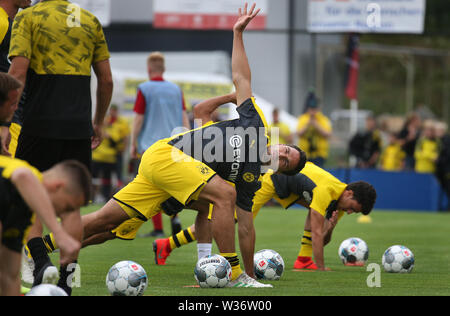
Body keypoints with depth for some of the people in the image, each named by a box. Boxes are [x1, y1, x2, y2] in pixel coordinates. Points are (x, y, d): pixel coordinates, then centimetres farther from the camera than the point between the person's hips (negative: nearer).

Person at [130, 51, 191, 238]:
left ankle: (158, 229, -4)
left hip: (151, 144, -4)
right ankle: (174, 215, -4)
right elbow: (184, 119, 7)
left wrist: (133, 144, 2)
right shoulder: (176, 89, 8)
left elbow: (138, 120, -6)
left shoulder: (144, 89, -4)